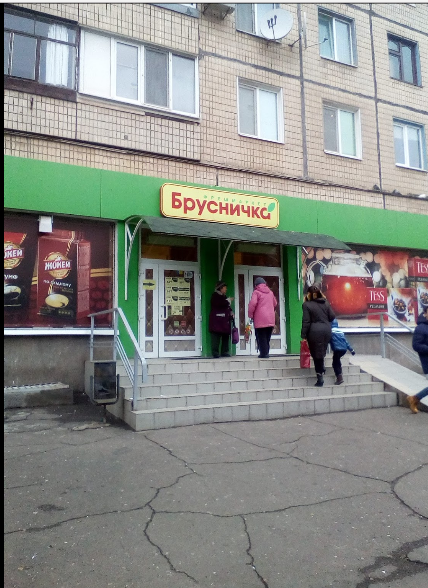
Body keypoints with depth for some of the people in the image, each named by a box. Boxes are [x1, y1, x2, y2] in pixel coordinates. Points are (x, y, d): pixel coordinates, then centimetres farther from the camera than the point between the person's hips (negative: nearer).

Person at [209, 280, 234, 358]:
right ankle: (215, 353, -7)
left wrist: (231, 312, 8)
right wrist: (228, 300, -8)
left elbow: (227, 307, 27)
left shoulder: (223, 296, 23)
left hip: (224, 321, 9)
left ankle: (224, 352, 13)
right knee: (216, 336, -9)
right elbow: (220, 304, -21)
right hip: (217, 320, -9)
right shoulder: (215, 296, -4)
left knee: (226, 336, 7)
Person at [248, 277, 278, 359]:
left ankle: (263, 353, -2)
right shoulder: (270, 292, 14)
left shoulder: (256, 292, -5)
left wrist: (250, 315, -6)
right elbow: (275, 304, 22)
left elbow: (252, 303, -17)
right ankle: (266, 353, 14)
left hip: (260, 319, -5)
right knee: (267, 337, 14)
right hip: (271, 319, 5)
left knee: (261, 337, 0)